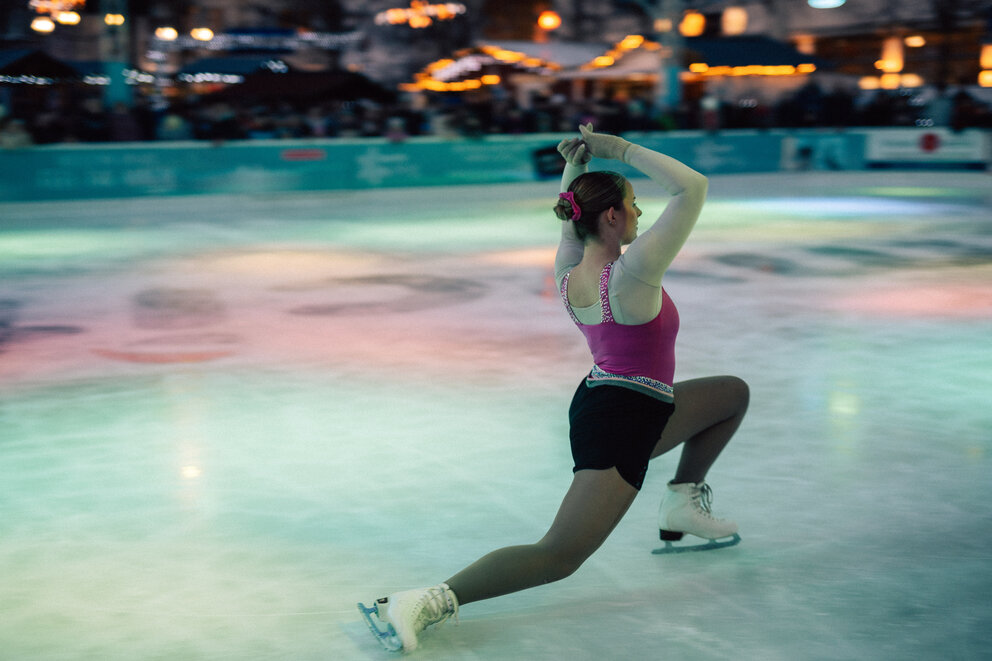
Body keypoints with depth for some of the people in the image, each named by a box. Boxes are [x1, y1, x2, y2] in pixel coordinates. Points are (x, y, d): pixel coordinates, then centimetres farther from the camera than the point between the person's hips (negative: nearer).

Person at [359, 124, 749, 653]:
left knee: (734, 393, 26)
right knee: (560, 556, -14)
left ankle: (684, 501, 29)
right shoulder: (631, 274, -22)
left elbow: (569, 215, 23)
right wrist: (619, 149, -22)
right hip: (621, 422, -10)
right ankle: (432, 600, -22)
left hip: (599, 403, 10)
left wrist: (575, 164, 9)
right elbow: (693, 188, -24)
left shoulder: (568, 272, 0)